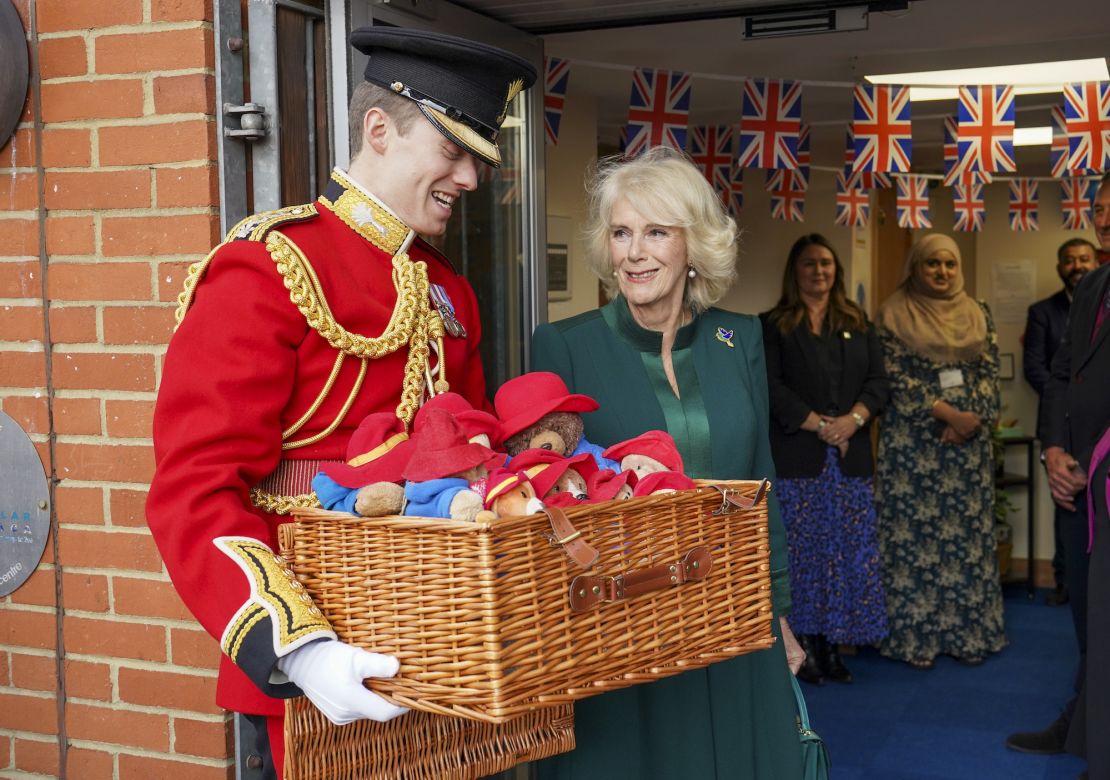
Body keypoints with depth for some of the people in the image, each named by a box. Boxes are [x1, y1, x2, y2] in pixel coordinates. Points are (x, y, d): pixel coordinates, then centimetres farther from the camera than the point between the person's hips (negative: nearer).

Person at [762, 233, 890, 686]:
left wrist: (853, 419, -11)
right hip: (797, 458, -3)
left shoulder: (858, 324, 16)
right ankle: (803, 646, 4)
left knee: (849, 555, 2)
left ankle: (832, 646, 9)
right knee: (803, 554, -2)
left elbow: (878, 381, 8)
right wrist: (819, 425, -13)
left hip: (850, 457, 3)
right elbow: (772, 387, -5)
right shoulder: (774, 326, 6)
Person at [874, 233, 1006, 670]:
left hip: (968, 440, 4)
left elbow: (989, 373, 5)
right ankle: (915, 636, 7)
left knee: (967, 533, 6)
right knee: (914, 534, -1)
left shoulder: (977, 314, 10)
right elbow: (896, 378, -9)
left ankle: (968, 632, 15)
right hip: (913, 442, -3)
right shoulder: (894, 314, -1)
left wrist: (971, 420, -11)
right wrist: (947, 413, -15)